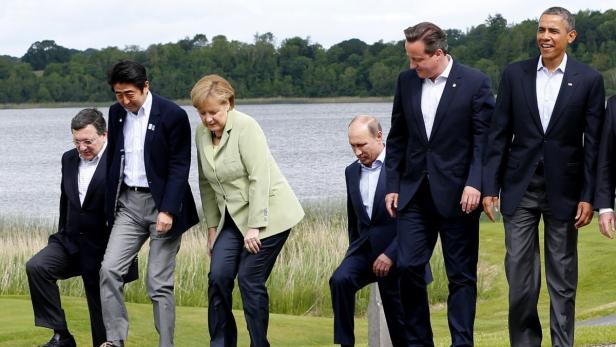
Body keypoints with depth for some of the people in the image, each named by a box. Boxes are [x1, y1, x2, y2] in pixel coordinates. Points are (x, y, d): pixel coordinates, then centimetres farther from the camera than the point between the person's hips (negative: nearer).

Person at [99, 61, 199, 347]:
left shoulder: (172, 115, -11)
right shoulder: (116, 112, 6)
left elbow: (179, 167, -12)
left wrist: (168, 211, -19)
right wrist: (109, 204, 12)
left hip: (161, 204, -5)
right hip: (128, 203, 5)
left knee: (159, 283, -4)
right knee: (109, 269, -9)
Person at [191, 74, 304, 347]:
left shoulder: (245, 127, -16)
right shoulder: (202, 133, 5)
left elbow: (259, 178, -20)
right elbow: (206, 183, 13)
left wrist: (254, 227, -21)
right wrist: (212, 227, 10)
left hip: (267, 214, -6)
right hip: (233, 217, 6)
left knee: (249, 279, -10)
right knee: (218, 275, -8)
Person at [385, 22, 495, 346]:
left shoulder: (475, 83, -6)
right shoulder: (406, 81, 7)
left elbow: (484, 139, -7)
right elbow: (397, 137, 13)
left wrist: (475, 183, -17)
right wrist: (392, 185, 8)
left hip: (457, 194, -4)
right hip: (414, 193, 4)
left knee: (461, 275, 2)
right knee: (408, 267, -2)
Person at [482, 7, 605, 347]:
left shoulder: (589, 80, -1)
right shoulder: (515, 74, 3)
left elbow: (593, 143, -1)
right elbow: (498, 135, 5)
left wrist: (588, 196, -6)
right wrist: (490, 187, 0)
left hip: (563, 189, -1)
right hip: (520, 188, 1)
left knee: (562, 277, 6)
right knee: (519, 272, 2)